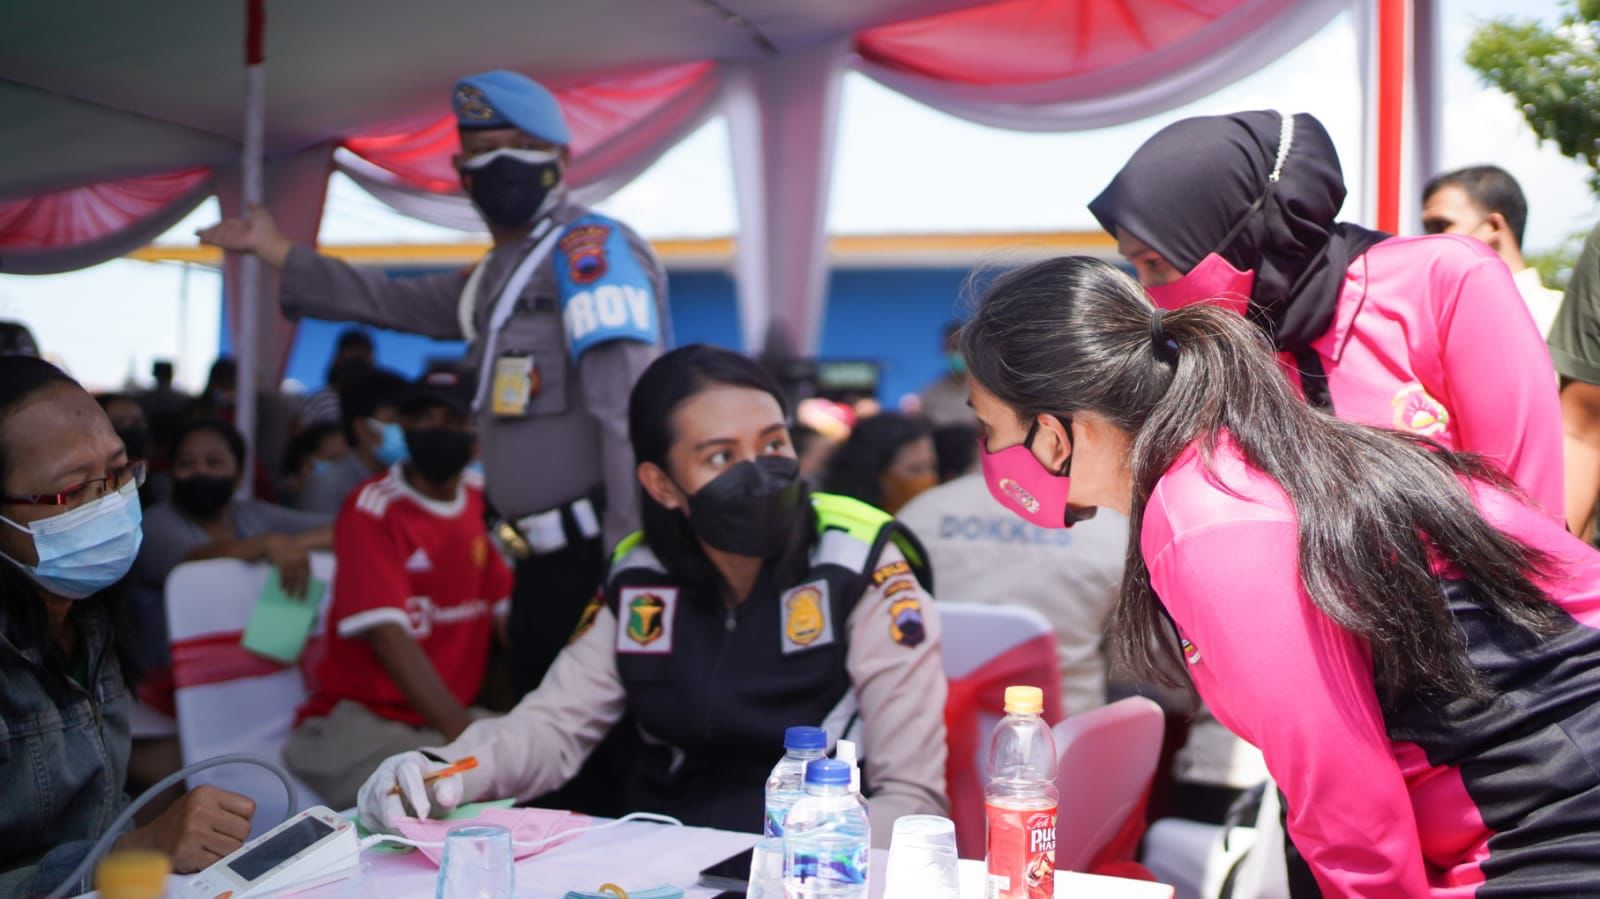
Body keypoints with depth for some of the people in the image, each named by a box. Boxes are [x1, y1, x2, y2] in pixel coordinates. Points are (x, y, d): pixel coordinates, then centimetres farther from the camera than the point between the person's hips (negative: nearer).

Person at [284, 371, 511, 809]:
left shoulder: (481, 504, 6)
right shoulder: (372, 509, -11)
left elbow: (508, 611, 2)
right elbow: (388, 636, -22)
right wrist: (467, 737, -31)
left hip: (451, 716, 6)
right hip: (358, 720, -5)